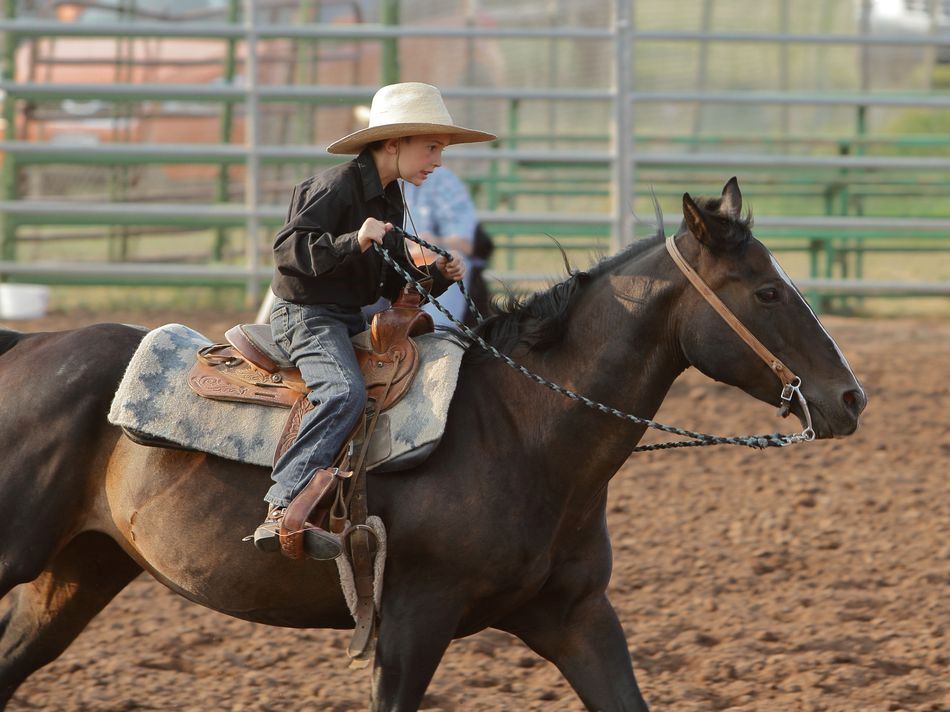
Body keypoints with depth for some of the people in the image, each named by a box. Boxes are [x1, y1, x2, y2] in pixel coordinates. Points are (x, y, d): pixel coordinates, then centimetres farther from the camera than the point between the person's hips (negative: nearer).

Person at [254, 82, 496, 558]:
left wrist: (436, 276, 0)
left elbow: (393, 283, 19)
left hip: (353, 319, 10)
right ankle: (281, 513, -41)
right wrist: (353, 242, -34)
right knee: (344, 393, -33)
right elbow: (288, 250, -24)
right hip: (306, 316, -10)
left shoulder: (390, 201, 14)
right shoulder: (336, 187, -15)